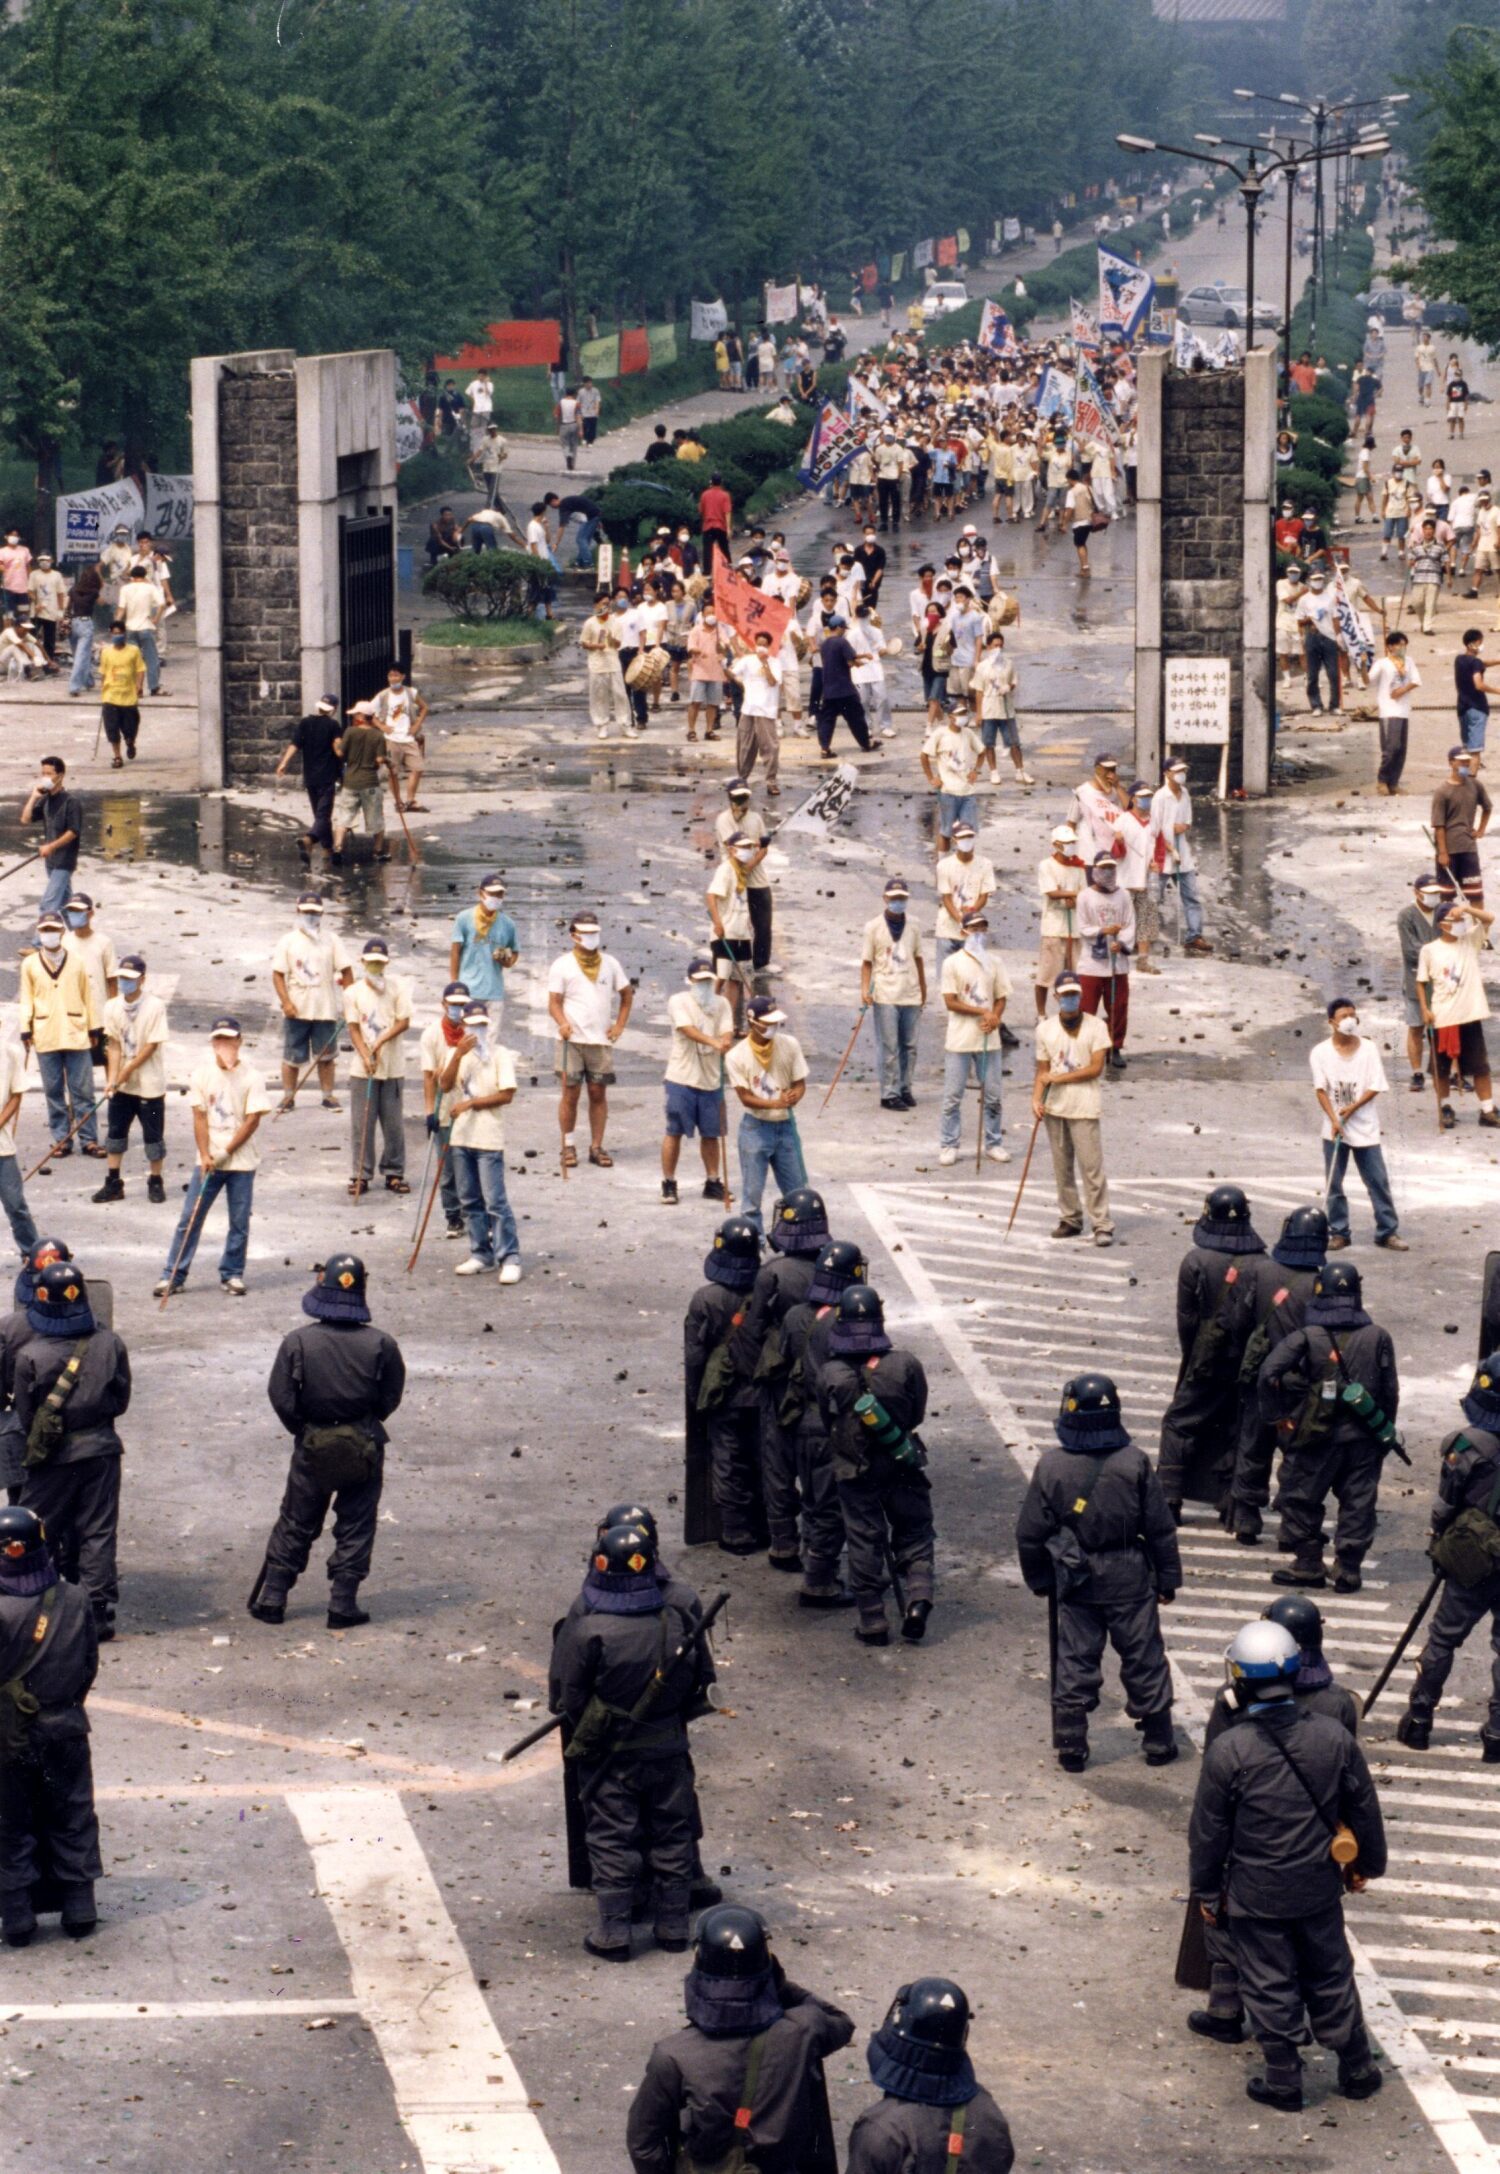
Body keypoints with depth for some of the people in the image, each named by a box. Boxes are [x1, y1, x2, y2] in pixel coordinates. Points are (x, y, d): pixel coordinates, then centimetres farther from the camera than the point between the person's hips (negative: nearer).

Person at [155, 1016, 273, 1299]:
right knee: (189, 1219, 0)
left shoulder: (250, 1077, -5)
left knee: (239, 1222, 4)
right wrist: (205, 1156, -10)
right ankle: (173, 1275, 4)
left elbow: (253, 1120, -7)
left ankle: (232, 1275, 17)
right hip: (208, 1160, 1)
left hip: (241, 1161, -1)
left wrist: (226, 1153, -12)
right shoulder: (201, 1074, 1)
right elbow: (199, 1117, 0)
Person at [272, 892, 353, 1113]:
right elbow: (278, 974, -2)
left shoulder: (331, 940, 3)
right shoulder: (288, 942, 1)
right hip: (297, 1010, -1)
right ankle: (287, 1097, 12)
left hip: (325, 1009, 1)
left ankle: (328, 1095, 16)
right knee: (292, 1057, 3)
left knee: (325, 1055, 7)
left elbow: (346, 971, 4)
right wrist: (286, 1002, -13)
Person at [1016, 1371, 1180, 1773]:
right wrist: (1168, 1578, 7)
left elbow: (1030, 1533, -2)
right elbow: (1160, 1528, -5)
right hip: (1130, 1581, -1)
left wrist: (1040, 1579, 13)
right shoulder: (1134, 1462, -11)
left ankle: (1070, 1748, 13)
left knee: (1074, 1664, 10)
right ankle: (1158, 1742, 20)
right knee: (1144, 1660, 11)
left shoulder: (1051, 1467, -9)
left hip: (1075, 1584, 1)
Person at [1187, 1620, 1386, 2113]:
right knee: (1331, 1978, 20)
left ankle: (1283, 2082, 20)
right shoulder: (1334, 1736, -10)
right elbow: (1363, 1809, 3)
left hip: (1256, 1894, -3)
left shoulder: (1228, 1751, -20)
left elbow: (1208, 1832, -10)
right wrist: (1367, 1863, 20)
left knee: (1270, 1988, 11)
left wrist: (1206, 1890, 5)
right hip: (1320, 1887, 3)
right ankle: (1357, 2069, 30)